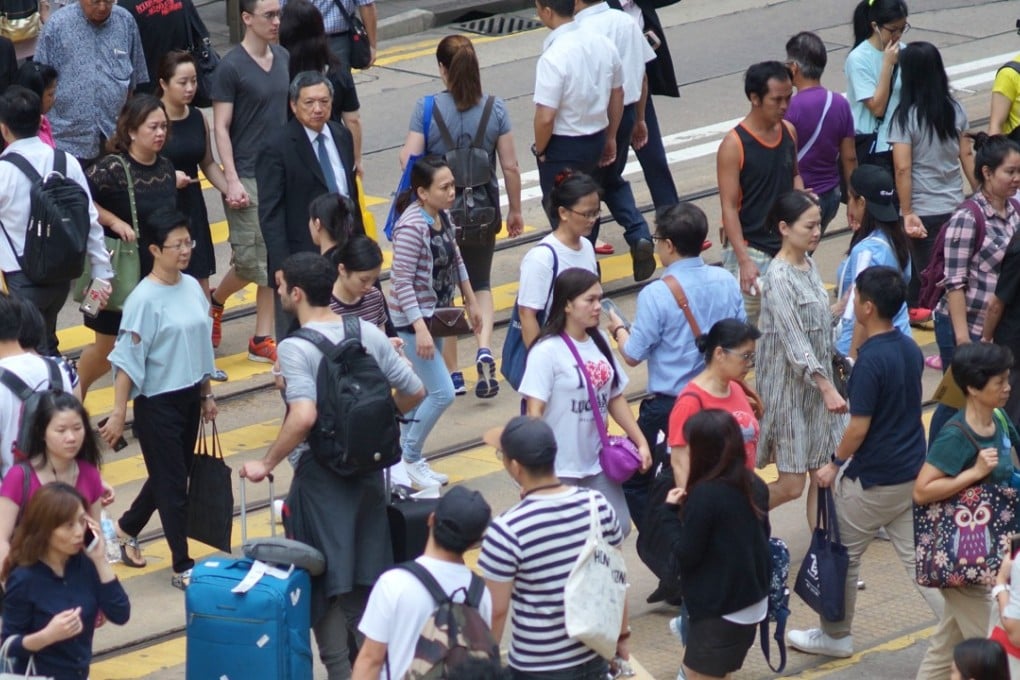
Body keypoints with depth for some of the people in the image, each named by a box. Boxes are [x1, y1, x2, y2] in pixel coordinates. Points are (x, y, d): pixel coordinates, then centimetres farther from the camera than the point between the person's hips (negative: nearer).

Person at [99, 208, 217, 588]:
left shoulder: (192, 287, 3)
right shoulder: (144, 299, -18)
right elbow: (127, 360, -17)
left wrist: (206, 394, 17)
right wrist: (118, 414, -17)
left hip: (189, 397, 7)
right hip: (157, 403, -7)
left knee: (169, 476, 18)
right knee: (173, 484, 0)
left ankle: (126, 528, 41)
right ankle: (182, 567, 10)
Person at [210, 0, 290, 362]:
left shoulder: (284, 58, 8)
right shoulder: (231, 67, -10)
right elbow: (221, 128, -11)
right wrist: (232, 180, -17)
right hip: (248, 177, -6)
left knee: (273, 261, 5)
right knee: (249, 260, -3)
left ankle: (262, 339, 11)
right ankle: (215, 301, 26)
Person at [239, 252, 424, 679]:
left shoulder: (296, 348, -17)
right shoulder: (369, 334, 1)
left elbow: (304, 416, -31)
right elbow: (414, 392, 4)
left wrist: (266, 464, -20)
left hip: (321, 472, -6)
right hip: (369, 467, 6)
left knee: (325, 584, 4)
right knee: (366, 578, 17)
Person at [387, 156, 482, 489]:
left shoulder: (442, 216, 1)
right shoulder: (411, 227, -25)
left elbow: (456, 260, 16)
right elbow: (401, 281, -24)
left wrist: (471, 302, 20)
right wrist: (420, 330, -27)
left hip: (436, 314, 8)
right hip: (413, 318, -8)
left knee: (423, 390, 14)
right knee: (443, 393, -8)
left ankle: (406, 456, 25)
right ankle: (408, 459, 8)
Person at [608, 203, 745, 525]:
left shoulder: (656, 294, -19)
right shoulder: (726, 282, -3)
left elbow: (633, 355, -12)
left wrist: (618, 328, 7)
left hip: (669, 405, -6)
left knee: (635, 482, 11)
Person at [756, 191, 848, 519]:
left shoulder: (809, 264, 5)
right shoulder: (779, 278, -20)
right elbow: (795, 343, -23)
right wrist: (827, 388, -26)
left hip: (817, 384, 8)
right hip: (790, 390, -8)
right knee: (791, 485, -2)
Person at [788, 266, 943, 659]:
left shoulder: (870, 360, -22)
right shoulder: (911, 349, 3)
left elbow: (859, 427, -21)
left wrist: (835, 464, -4)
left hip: (873, 480, -7)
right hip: (913, 473, 7)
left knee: (843, 556, 12)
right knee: (918, 558, 10)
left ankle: (835, 636, 27)